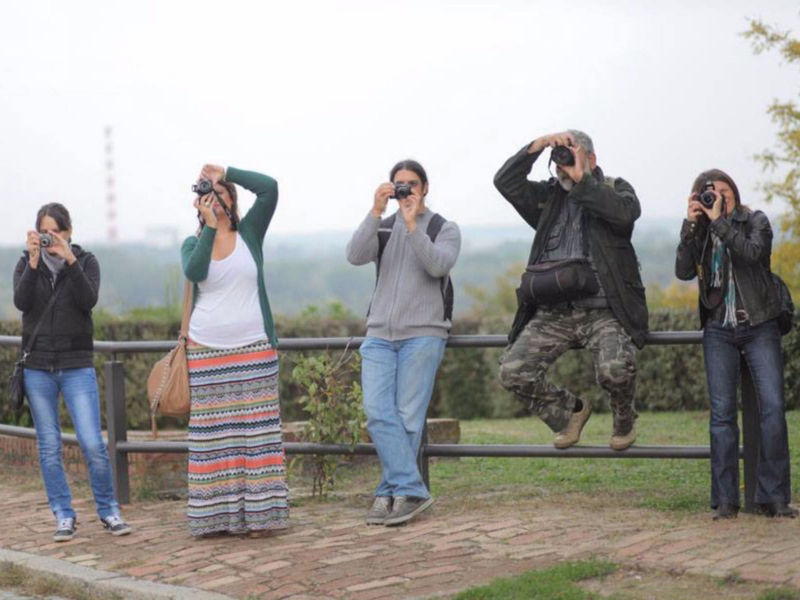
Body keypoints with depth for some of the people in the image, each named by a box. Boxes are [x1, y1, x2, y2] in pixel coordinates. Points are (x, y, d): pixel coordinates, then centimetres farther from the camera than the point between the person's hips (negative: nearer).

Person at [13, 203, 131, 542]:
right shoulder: (26, 264, 6)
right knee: (49, 447, 3)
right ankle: (64, 517, 12)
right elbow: (21, 302, -12)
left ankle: (108, 511, 7)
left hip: (77, 365, -2)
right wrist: (34, 261, -20)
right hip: (38, 367, 2)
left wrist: (70, 260, -21)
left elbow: (88, 301, -14)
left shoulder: (86, 261, 3)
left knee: (93, 444, -9)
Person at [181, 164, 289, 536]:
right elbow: (194, 272, -14)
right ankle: (215, 514, 2)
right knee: (212, 433, -1)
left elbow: (269, 188, -8)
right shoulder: (193, 244, 9)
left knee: (255, 431, -2)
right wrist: (209, 226, -12)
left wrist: (225, 173, -7)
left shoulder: (249, 233, 6)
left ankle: (257, 511, 0)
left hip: (254, 350, -1)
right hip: (206, 351, 1)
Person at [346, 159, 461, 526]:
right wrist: (376, 212, -11)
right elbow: (355, 256, -4)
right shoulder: (383, 228, 15)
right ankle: (411, 492, -14)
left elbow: (438, 265, -12)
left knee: (408, 417, -6)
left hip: (422, 334, -3)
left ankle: (392, 492, 0)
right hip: (380, 335, 3)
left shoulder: (444, 230, 8)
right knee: (378, 412, -12)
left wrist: (412, 225, -15)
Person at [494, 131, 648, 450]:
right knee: (512, 371, -12)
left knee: (616, 369, -30)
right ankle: (570, 411, 16)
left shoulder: (614, 189, 10)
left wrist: (581, 180, -11)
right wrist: (536, 147, -4)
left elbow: (626, 212, -13)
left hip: (602, 311, -4)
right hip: (552, 313, 4)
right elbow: (505, 181, 6)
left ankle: (624, 417, 7)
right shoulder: (548, 196, 19)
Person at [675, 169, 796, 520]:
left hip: (759, 328, -2)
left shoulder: (755, 222, 4)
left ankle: (774, 497, -6)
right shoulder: (700, 233, 10)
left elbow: (752, 252, -18)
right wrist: (691, 224, -10)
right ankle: (725, 500, -1)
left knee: (772, 406, -10)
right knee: (722, 412, -3)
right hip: (719, 331, 2)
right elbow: (683, 271, -6)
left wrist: (720, 220, -15)